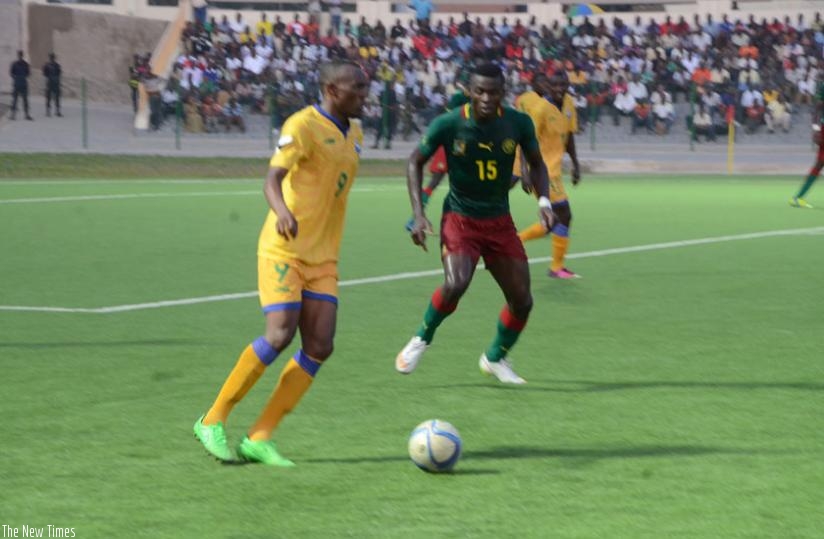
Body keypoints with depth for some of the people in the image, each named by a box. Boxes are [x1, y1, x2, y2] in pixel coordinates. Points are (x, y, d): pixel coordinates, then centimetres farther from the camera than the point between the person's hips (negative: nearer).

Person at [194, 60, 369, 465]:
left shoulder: (354, 134, 13)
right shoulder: (303, 125, -12)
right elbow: (273, 179, -26)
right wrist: (282, 212, -46)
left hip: (323, 258, 8)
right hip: (284, 250, -7)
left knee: (319, 347, -4)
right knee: (280, 334, -19)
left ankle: (258, 438, 0)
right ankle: (213, 421, -5)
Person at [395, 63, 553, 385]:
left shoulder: (518, 124, -9)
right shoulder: (448, 125, -15)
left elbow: (536, 163, 9)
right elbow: (416, 162, -1)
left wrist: (544, 201, -8)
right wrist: (418, 214, -9)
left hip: (499, 222, 4)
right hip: (460, 219, -3)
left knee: (522, 300, 0)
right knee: (456, 284, -28)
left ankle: (496, 359, 28)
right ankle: (423, 338, 1)